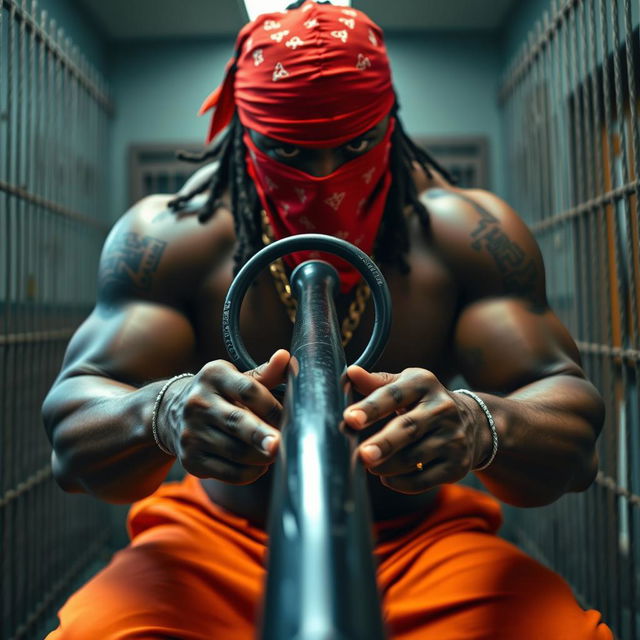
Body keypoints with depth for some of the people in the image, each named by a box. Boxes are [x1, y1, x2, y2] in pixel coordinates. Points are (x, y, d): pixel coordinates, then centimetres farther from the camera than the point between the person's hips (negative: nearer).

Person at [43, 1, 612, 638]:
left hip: (420, 544, 1)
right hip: (218, 543, 0)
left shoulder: (468, 231, -6)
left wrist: (479, 426, -36)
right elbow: (70, 437, -12)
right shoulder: (167, 234, -7)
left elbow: (577, 438, -12)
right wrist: (162, 414, -37)